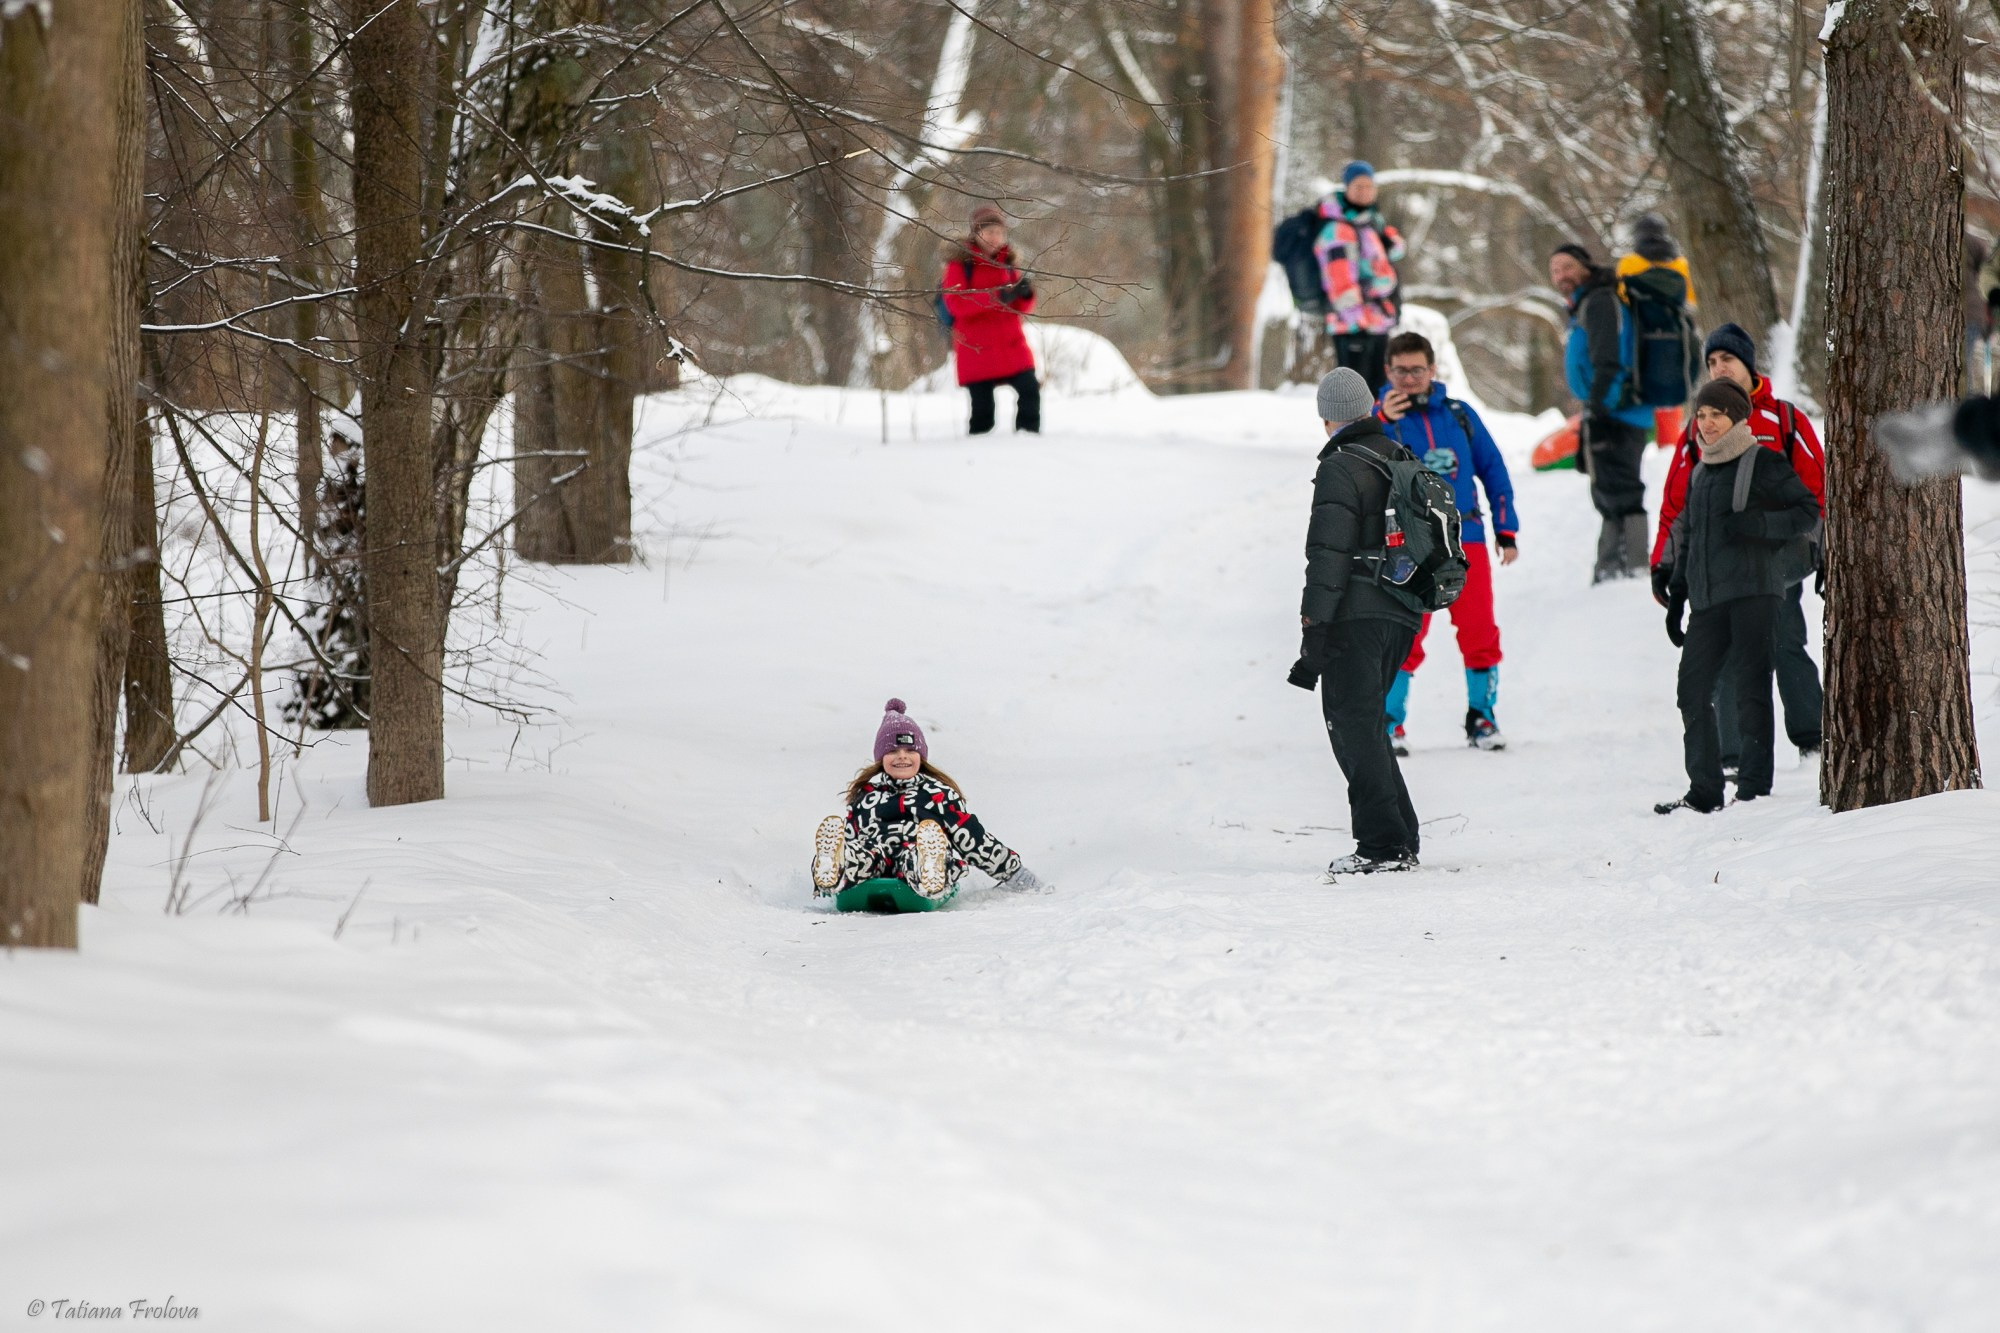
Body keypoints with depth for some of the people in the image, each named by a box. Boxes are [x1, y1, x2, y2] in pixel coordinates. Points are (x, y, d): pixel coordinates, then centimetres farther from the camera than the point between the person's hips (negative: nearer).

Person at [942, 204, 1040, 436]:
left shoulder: (1006, 261, 13)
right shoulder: (960, 262, -1)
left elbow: (1022, 308, 15)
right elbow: (956, 304, -14)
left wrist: (1026, 293, -9)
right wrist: (996, 297, -24)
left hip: (1011, 346, 4)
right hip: (976, 349, -4)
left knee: (1030, 390, -14)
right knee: (982, 408, -5)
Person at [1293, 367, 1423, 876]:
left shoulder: (1340, 468, -12)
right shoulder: (1404, 461, 13)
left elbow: (1328, 557, -16)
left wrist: (1313, 630, -14)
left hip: (1355, 616, -8)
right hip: (1401, 616, 8)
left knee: (1352, 726, -4)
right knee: (1367, 726, 16)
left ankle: (1383, 844, -9)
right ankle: (1401, 843, 15)